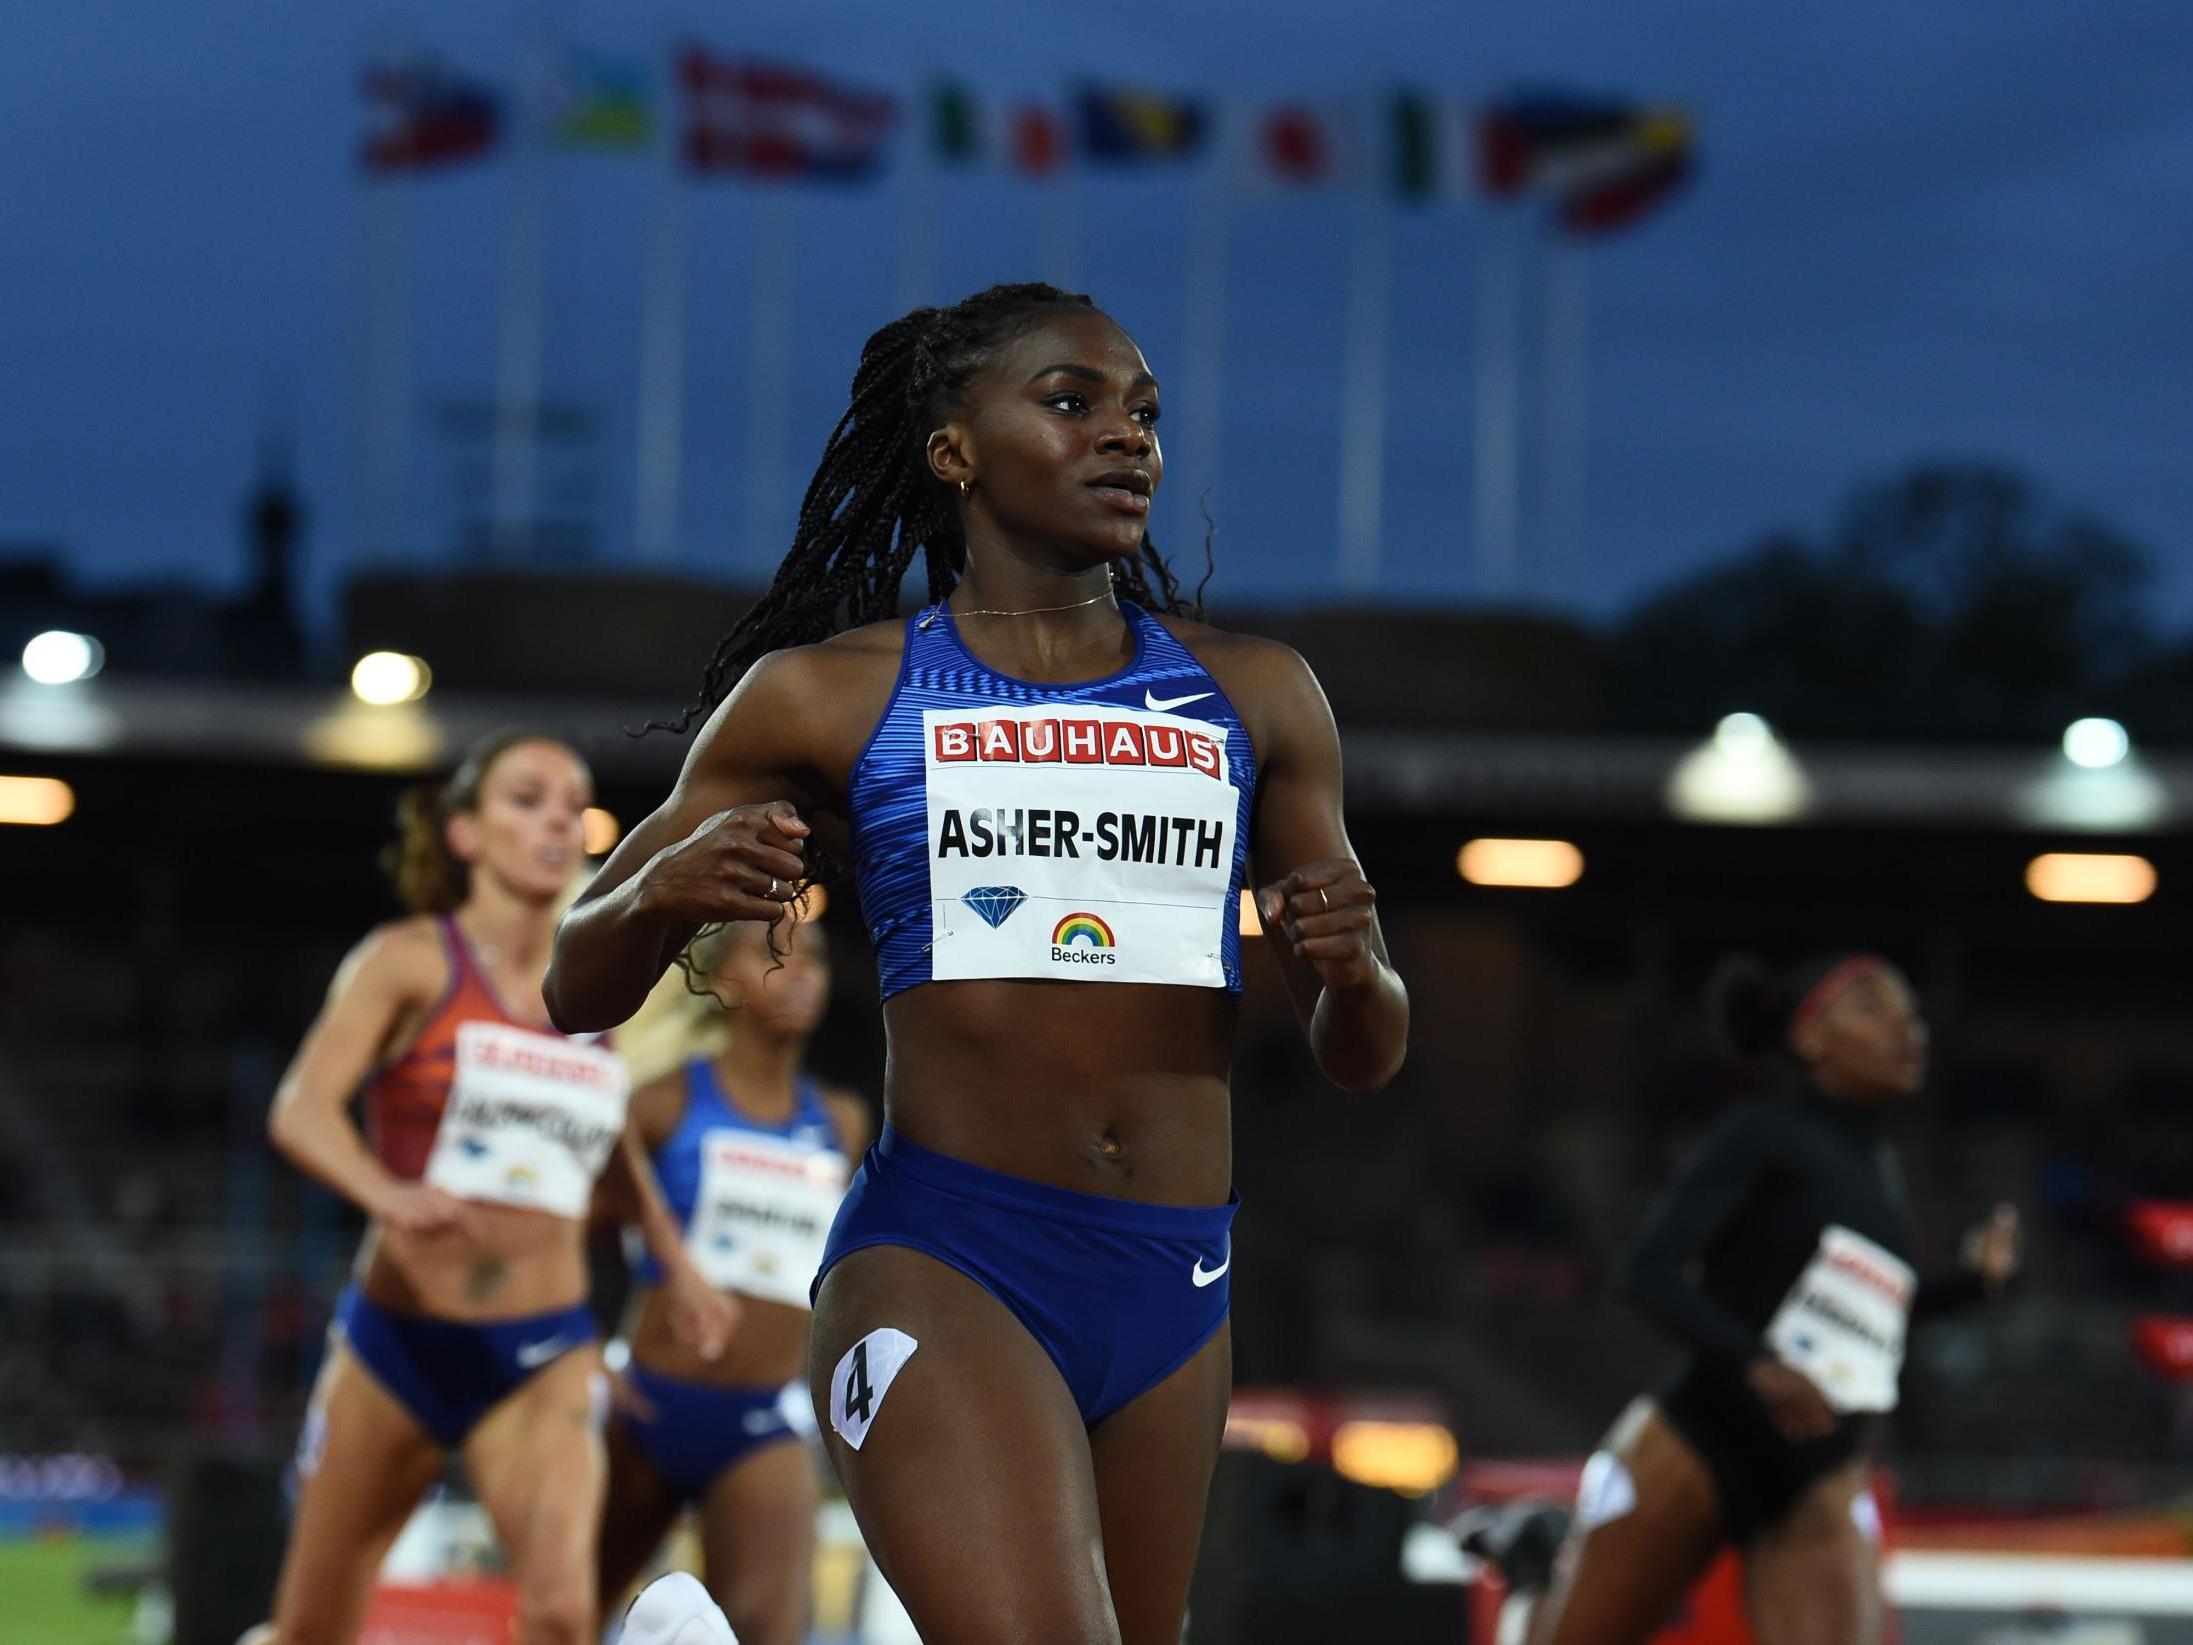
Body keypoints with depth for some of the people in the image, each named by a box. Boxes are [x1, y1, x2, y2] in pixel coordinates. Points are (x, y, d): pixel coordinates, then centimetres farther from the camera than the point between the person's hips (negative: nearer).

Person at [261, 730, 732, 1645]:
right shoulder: (411, 961, -4)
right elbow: (300, 1109, -19)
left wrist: (677, 1266, 16)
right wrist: (388, 1195, -38)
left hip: (543, 1360, 2)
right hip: (399, 1338, -2)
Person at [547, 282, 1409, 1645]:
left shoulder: (1252, 697, 13)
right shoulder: (828, 697, 5)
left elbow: (1362, 1060, 18)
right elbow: (579, 993, 9)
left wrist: (1355, 974, -6)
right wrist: (662, 890, -14)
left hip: (1175, 1290, 5)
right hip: (939, 1262, -4)